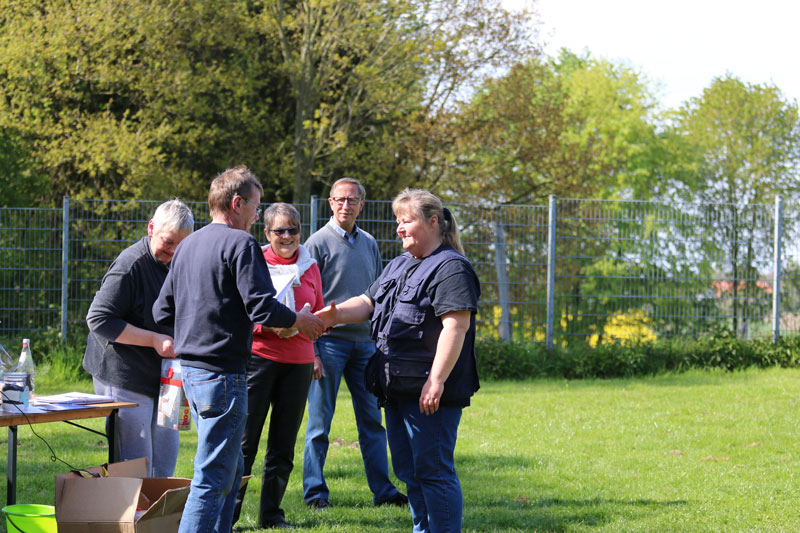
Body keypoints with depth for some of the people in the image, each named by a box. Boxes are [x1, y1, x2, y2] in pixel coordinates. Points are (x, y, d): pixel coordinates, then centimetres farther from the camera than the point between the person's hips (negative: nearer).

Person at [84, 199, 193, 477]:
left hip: (161, 378, 9)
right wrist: (154, 340, -22)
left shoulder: (172, 263, 12)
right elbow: (99, 319, -21)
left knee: (165, 464, 13)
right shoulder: (130, 264, -16)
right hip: (125, 378, -9)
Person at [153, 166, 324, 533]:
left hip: (190, 369, 9)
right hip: (222, 374, -9)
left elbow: (162, 312, 16)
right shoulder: (240, 244, -12)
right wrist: (299, 320, -3)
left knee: (232, 468, 20)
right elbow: (262, 308, -20)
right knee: (213, 478, -7)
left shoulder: (187, 245, 14)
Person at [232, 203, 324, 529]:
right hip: (258, 356, -4)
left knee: (283, 445, 7)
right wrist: (268, 324, -18)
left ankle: (271, 514, 15)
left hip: (299, 362, 4)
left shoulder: (310, 267, 11)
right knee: (244, 439, -8)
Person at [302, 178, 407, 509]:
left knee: (372, 419, 6)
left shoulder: (369, 244, 12)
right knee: (320, 422, -1)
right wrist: (311, 351, -13)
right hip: (329, 341, -5)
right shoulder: (319, 242, -4)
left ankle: (383, 490, 10)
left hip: (364, 342, 5)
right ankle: (315, 492, 5)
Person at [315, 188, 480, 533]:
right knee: (409, 471, 15)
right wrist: (336, 314, -2)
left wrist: (436, 380, -27)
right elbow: (368, 302, 20)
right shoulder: (399, 266, 19)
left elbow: (456, 326, -20)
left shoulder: (451, 268, -12)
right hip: (398, 388, 10)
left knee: (433, 471, -7)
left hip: (429, 391, -10)